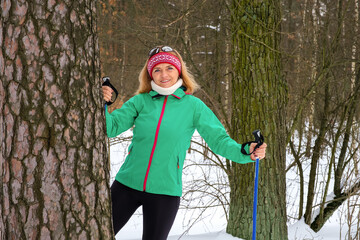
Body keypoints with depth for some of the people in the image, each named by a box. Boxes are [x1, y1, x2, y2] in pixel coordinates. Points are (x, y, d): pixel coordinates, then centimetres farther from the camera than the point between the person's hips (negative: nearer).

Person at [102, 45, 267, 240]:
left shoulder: (193, 106, -1)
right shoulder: (141, 102, 2)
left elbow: (218, 139, -2)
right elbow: (111, 128, -1)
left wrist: (246, 152, -18)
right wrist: (104, 105, -20)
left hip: (165, 191, -1)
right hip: (127, 183, 1)